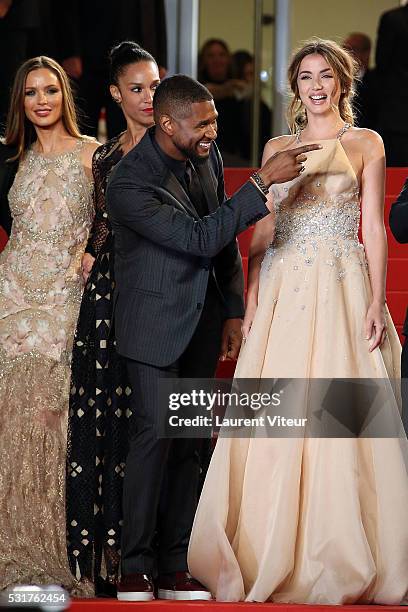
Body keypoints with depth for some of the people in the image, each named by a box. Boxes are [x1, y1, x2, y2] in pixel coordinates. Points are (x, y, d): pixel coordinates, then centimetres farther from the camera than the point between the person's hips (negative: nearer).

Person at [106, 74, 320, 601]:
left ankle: (174, 567, 10)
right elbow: (201, 237, -29)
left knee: (187, 439, 6)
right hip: (155, 324, -6)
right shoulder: (129, 184, -24)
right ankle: (136, 567, -1)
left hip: (203, 320, 6)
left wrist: (233, 311, 10)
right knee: (154, 435, -9)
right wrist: (263, 181, -32)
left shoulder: (206, 155, -2)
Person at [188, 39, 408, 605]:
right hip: (283, 292, 3)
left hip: (342, 289, -3)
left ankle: (343, 558, 0)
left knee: (340, 419, -7)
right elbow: (262, 229, 13)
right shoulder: (276, 148, 14)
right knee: (278, 419, -3)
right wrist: (252, 298, 2)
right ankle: (273, 555, 2)